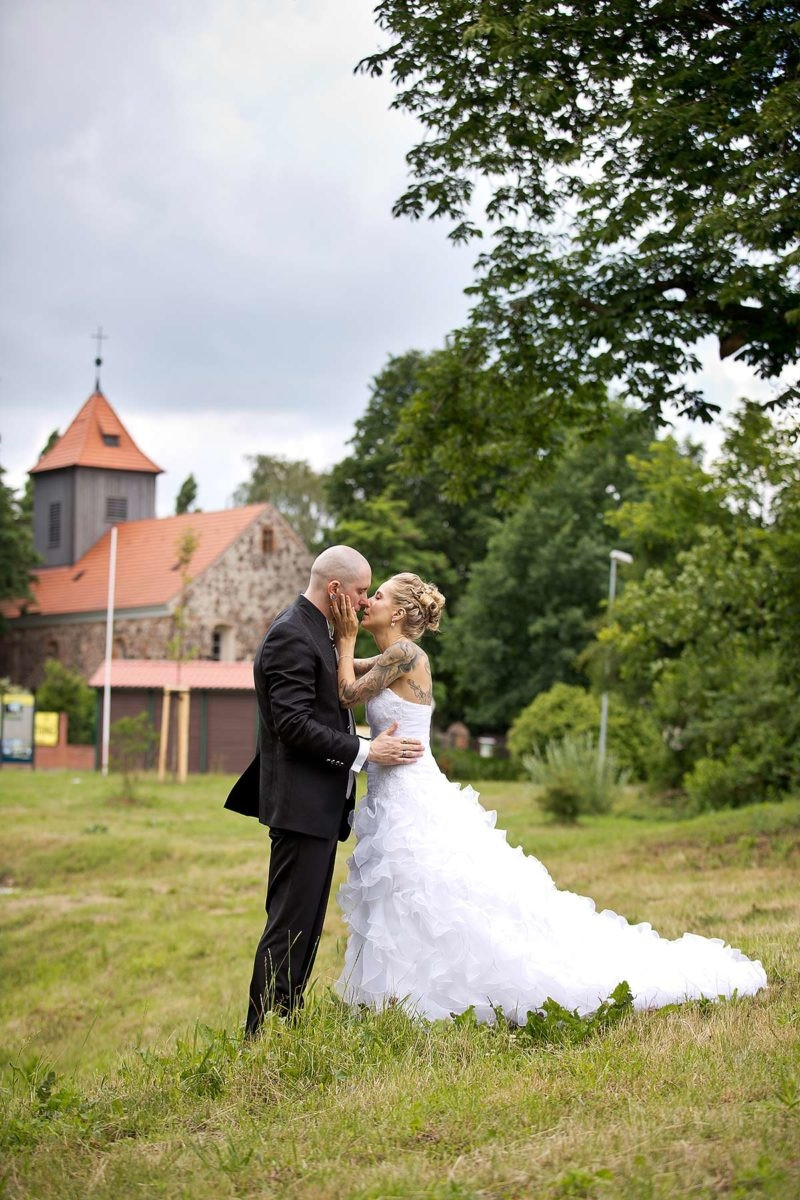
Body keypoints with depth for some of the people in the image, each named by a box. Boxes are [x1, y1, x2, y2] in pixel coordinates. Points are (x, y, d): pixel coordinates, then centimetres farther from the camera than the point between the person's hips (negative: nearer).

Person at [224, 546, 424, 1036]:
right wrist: (365, 751, -19)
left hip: (321, 806, 11)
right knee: (290, 924, -8)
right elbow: (293, 722, -23)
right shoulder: (290, 635, -16)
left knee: (307, 924, 14)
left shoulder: (316, 631, 16)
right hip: (302, 803, -11)